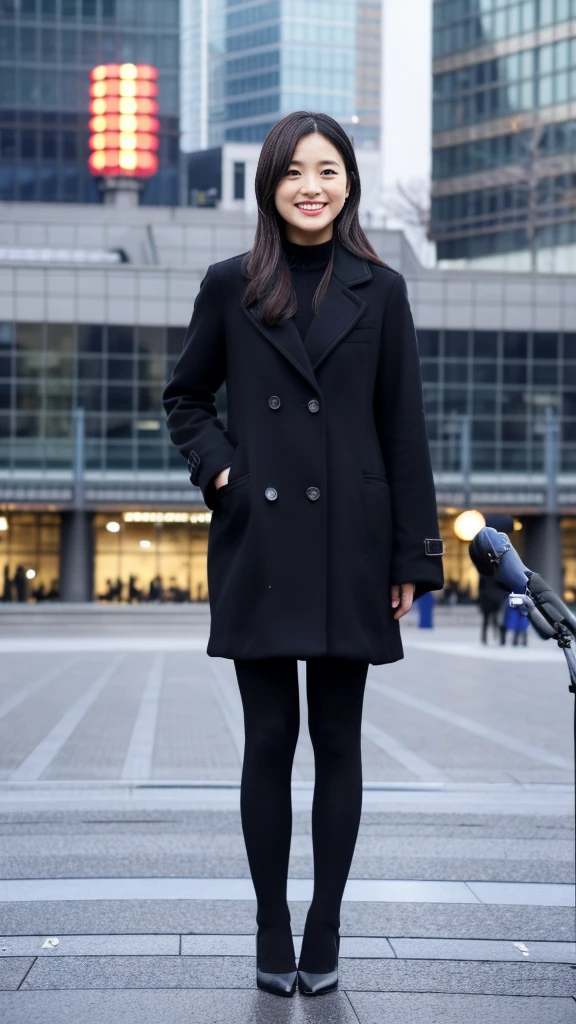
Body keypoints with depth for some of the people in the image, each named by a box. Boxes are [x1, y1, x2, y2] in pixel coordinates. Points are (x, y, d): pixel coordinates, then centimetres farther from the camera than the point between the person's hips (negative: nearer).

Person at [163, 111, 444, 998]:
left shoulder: (380, 291, 4)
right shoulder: (230, 287, 5)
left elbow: (404, 432, 3)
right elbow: (185, 396, 17)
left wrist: (414, 556, 0)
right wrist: (215, 467, -2)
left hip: (348, 545, 0)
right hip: (258, 543, 0)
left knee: (338, 743, 5)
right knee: (270, 741, 4)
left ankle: (324, 936, 16)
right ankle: (272, 933, 16)